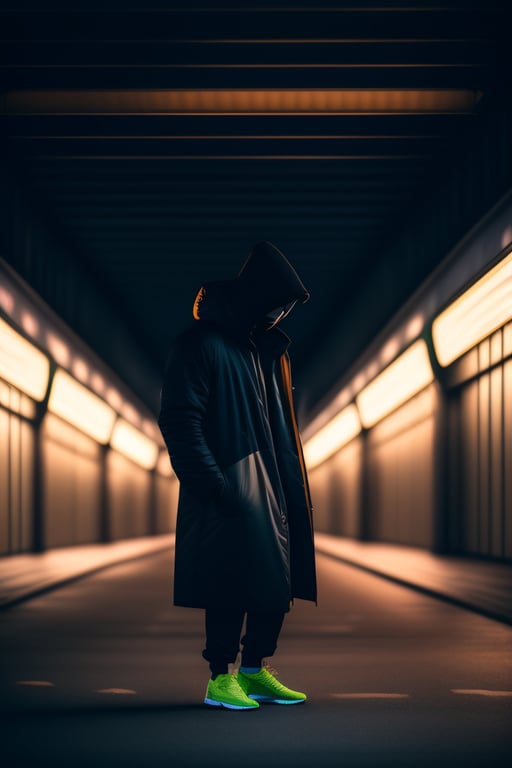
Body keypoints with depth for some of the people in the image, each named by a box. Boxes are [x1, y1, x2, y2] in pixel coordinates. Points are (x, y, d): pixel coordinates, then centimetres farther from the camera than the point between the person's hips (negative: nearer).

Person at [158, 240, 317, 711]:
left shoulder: (266, 348, 17)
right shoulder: (201, 344, -8)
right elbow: (179, 420, -14)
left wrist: (294, 488, 15)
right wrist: (212, 485, -19)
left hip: (270, 488, 8)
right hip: (229, 489, -8)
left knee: (277, 580, 8)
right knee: (232, 582, -6)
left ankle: (254, 672, 18)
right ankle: (220, 679, 5)